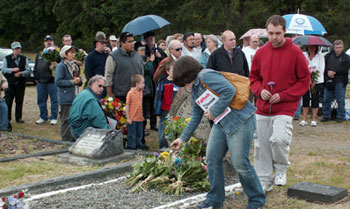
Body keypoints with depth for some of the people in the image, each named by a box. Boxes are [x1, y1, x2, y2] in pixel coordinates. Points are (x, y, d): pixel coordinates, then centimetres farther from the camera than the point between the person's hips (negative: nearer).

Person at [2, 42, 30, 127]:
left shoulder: (24, 59, 9)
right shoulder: (7, 58, 5)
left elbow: (28, 71, 3)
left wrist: (21, 73, -15)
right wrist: (12, 70, -17)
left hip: (20, 84, 1)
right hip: (10, 84, -1)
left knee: (19, 102, 3)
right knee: (8, 101, -2)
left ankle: (18, 118, 13)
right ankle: (7, 118, 5)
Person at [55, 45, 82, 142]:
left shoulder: (74, 66, 16)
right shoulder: (61, 66, -9)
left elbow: (79, 80, 23)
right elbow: (58, 81, -17)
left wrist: (79, 80, 0)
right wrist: (72, 82, -17)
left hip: (75, 97, 8)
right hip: (66, 99, -8)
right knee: (66, 119, -3)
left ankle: (74, 139, 18)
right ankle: (66, 140, 4)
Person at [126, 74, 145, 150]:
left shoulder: (140, 92, 8)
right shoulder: (130, 93, -14)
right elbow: (127, 106, -11)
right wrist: (128, 118, -11)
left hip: (140, 118, 7)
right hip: (132, 119, -7)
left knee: (139, 134, 15)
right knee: (132, 135, 1)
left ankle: (139, 147, 26)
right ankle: (131, 148, 11)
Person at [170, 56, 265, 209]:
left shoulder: (206, 76, -14)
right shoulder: (195, 89, 17)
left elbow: (230, 90, -25)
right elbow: (196, 117, 24)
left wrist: (214, 112, -18)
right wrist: (183, 138, 24)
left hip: (240, 120, -10)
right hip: (221, 123, 10)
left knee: (240, 163, -5)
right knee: (212, 158, 7)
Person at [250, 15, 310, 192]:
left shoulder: (295, 52, -5)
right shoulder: (261, 53, 6)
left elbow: (304, 81, -2)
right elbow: (254, 77, 17)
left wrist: (283, 95, -12)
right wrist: (260, 91, -4)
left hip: (285, 108, -4)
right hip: (263, 108, 4)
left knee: (279, 139, -22)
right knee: (261, 144, 6)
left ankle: (281, 169, 8)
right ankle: (264, 181, 21)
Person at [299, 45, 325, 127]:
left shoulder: (320, 56, 3)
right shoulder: (303, 55, 6)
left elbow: (321, 69, -2)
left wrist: (315, 81, -10)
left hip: (317, 81, -1)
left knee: (315, 99, 0)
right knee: (305, 98, -1)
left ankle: (314, 119, 7)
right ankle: (304, 119, 4)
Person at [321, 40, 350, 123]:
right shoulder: (328, 56, 9)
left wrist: (334, 72, -15)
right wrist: (328, 72, -15)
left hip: (340, 82, -3)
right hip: (328, 81, 3)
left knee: (340, 100, 1)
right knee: (326, 100, 7)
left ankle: (340, 116, 11)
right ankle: (326, 116, 18)